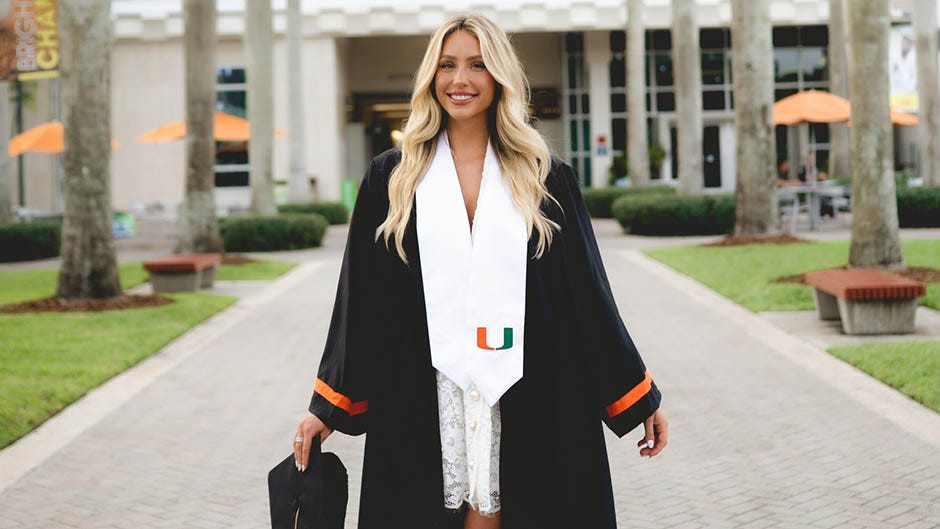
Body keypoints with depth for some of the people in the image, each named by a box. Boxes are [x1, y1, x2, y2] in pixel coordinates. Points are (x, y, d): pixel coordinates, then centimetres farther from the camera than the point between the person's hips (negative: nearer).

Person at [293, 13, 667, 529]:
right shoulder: (391, 178, 7)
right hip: (420, 397, 0)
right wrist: (326, 407, 7)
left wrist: (639, 400, 7)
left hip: (527, 396, 0)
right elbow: (361, 297, 8)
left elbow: (588, 293, 7)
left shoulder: (547, 179, 6)